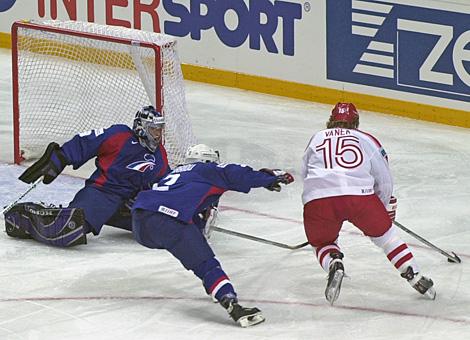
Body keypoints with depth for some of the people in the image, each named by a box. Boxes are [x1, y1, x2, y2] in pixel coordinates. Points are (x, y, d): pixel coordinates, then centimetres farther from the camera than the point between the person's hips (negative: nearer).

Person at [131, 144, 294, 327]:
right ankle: (233, 306, -25)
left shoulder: (178, 171, 37)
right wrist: (270, 178, 8)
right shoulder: (209, 169, 18)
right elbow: (236, 175, 3)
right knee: (206, 263, -9)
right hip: (167, 220, -7)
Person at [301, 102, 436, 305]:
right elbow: (385, 181, 24)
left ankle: (334, 264, -7)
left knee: (323, 243, 24)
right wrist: (385, 207, 41)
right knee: (384, 233, 23)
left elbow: (305, 173, 32)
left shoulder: (317, 138, 27)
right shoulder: (367, 140, 24)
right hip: (360, 194, 0)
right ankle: (415, 277, 16)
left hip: (316, 197, 0)